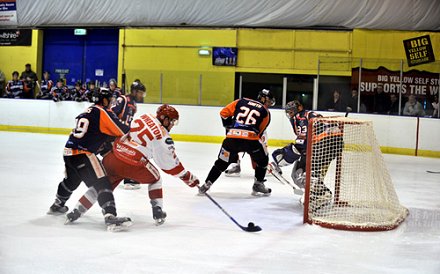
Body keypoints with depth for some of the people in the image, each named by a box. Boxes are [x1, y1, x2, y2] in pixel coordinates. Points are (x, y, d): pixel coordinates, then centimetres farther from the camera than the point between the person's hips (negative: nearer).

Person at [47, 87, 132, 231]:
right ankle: (110, 217, -26)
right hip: (82, 153, -9)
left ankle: (57, 206, 53)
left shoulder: (89, 110, 20)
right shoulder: (102, 112, -7)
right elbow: (122, 130, -9)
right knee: (101, 183, -14)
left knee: (71, 180, 32)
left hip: (69, 151, 9)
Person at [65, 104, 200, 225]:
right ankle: (158, 213, 18)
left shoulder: (146, 117, 12)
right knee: (155, 179, 23)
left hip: (113, 157, 5)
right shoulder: (163, 137, -2)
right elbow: (170, 163, 2)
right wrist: (188, 177, 11)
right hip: (132, 165, -5)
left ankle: (76, 212, 19)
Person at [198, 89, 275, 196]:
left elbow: (224, 113, 16)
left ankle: (206, 185, 18)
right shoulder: (266, 112, 15)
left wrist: (229, 127, 29)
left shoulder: (241, 102, 20)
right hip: (251, 138, -3)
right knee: (263, 160, 24)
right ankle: (258, 185, 25)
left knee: (222, 162, 19)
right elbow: (260, 132, 13)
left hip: (232, 137, 3)